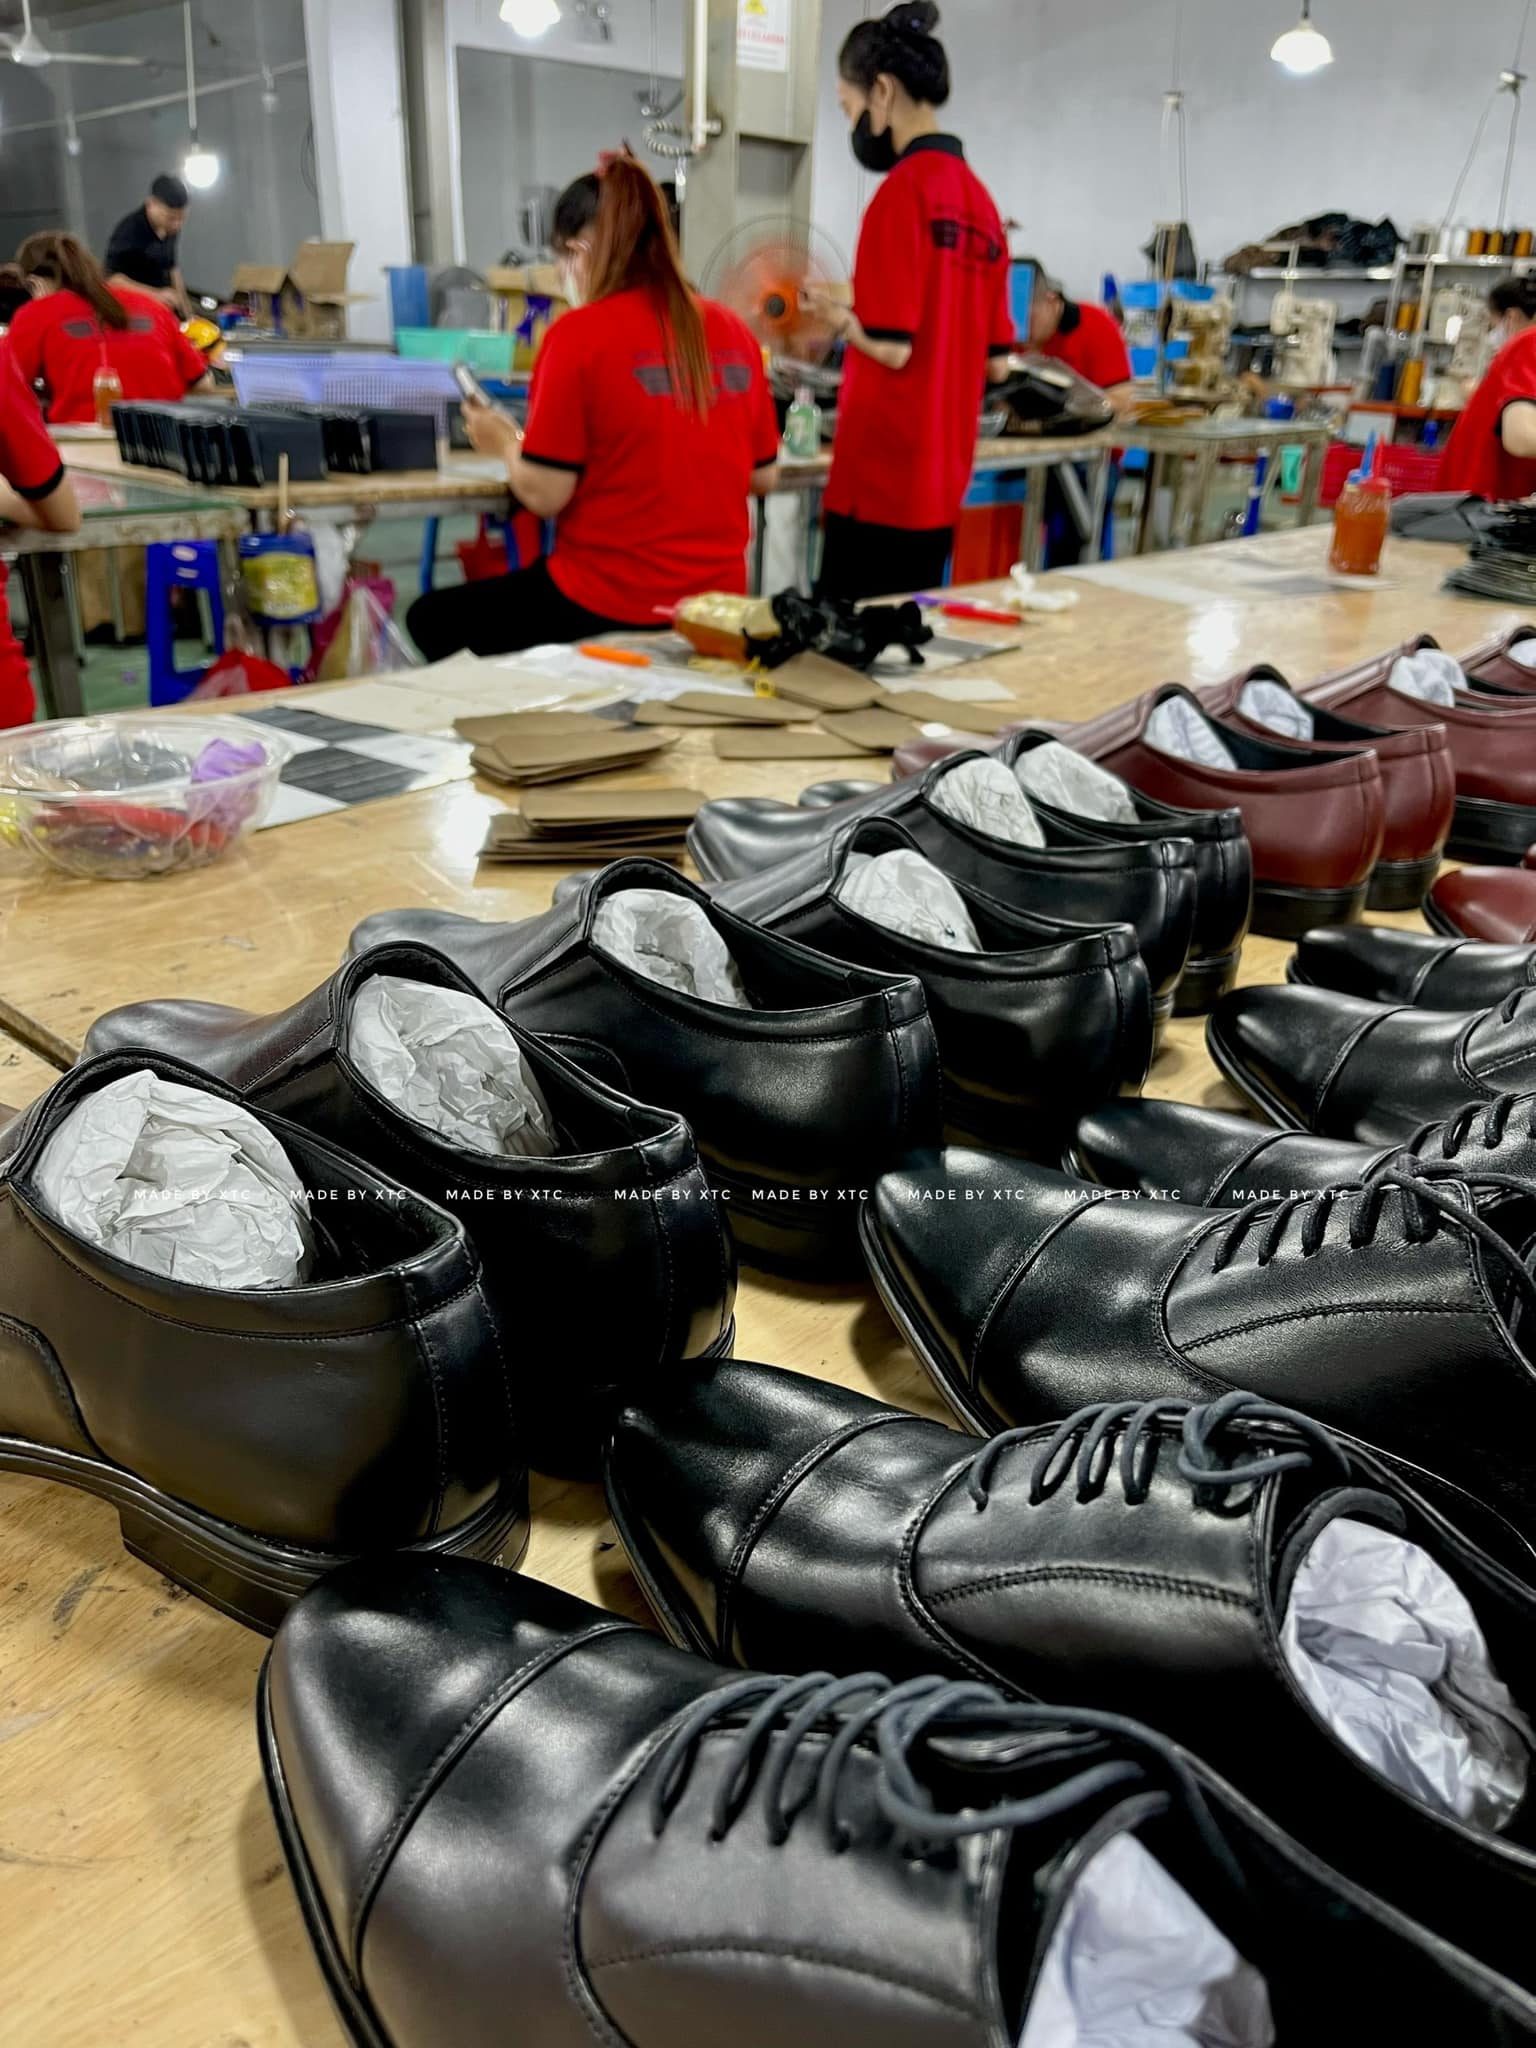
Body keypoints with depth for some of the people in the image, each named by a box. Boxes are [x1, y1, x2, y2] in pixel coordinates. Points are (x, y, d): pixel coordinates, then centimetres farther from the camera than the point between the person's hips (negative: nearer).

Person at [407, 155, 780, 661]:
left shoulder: (579, 334, -12)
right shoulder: (732, 330, 3)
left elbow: (544, 494, -12)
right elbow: (763, 477, 11)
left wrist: (504, 442, 10)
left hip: (610, 607, -6)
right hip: (718, 601, 7)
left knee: (430, 620, 17)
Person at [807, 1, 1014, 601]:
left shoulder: (902, 191, -10)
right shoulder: (981, 201, 13)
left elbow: (891, 348, -16)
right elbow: (997, 364, 14)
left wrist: (838, 317, 1)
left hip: (881, 478, -8)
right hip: (941, 483, 8)